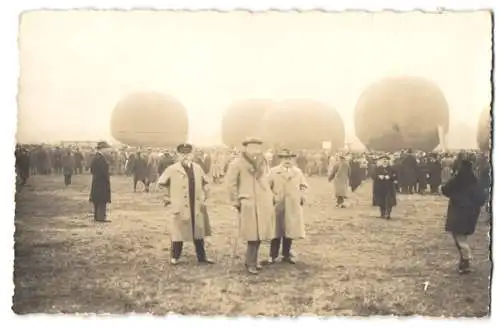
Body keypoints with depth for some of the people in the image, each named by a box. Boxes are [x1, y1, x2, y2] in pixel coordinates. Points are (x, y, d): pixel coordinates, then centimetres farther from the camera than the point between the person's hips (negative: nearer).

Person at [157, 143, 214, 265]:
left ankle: (202, 257, 18)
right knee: (179, 232, 2)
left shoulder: (198, 168, 6)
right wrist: (168, 198, 0)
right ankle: (174, 257, 16)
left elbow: (205, 182, 21)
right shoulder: (172, 169, -7)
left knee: (199, 232, 9)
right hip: (181, 207, -4)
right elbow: (161, 183, 1)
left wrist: (204, 195, 12)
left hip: (197, 207, 4)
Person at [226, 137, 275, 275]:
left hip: (263, 204, 7)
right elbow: (231, 184, -7)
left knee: (259, 234, 9)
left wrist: (270, 197, 18)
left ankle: (251, 260, 23)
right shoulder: (237, 163, -8)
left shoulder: (261, 162, 13)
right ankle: (251, 263, 5)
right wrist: (236, 202, -7)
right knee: (253, 236, -7)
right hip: (249, 204, -7)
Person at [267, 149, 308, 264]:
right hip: (277, 205, -2)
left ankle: (286, 254, 19)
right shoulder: (273, 171, 4)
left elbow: (303, 185, 13)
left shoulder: (298, 172, 10)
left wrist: (302, 195, -1)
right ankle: (273, 255, 9)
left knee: (290, 229, 6)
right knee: (276, 230, 1)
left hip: (293, 206, 2)